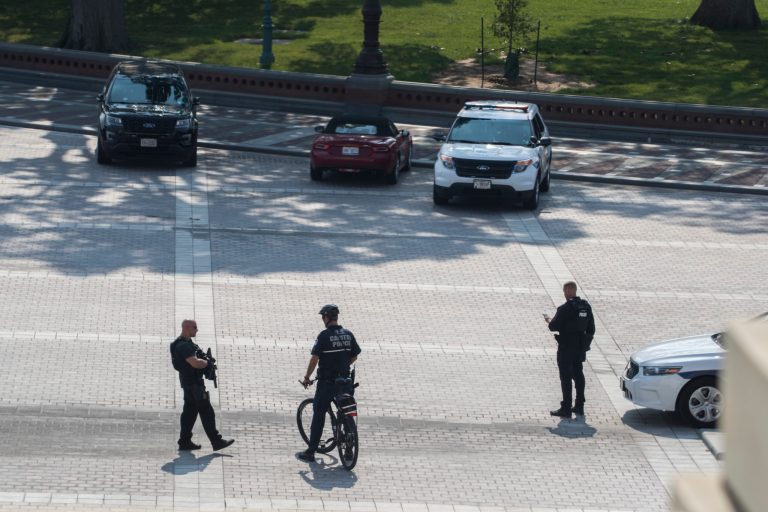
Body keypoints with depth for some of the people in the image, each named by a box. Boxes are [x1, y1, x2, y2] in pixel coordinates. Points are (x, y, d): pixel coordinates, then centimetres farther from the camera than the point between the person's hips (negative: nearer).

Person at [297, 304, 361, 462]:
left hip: (327, 382, -4)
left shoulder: (324, 336, -12)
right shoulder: (348, 334, 4)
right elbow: (354, 356, 11)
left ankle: (310, 452, 8)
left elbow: (314, 359, -14)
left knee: (318, 415, 5)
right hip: (345, 381, 4)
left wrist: (307, 378, -4)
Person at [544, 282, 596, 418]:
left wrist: (549, 320, 6)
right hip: (580, 348, 7)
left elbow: (554, 326, -16)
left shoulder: (565, 308, -19)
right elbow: (591, 328, 9)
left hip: (566, 347, -7)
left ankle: (566, 409, -2)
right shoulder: (586, 306, 4)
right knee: (578, 375, 16)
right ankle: (579, 406, 21)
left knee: (566, 377, -2)